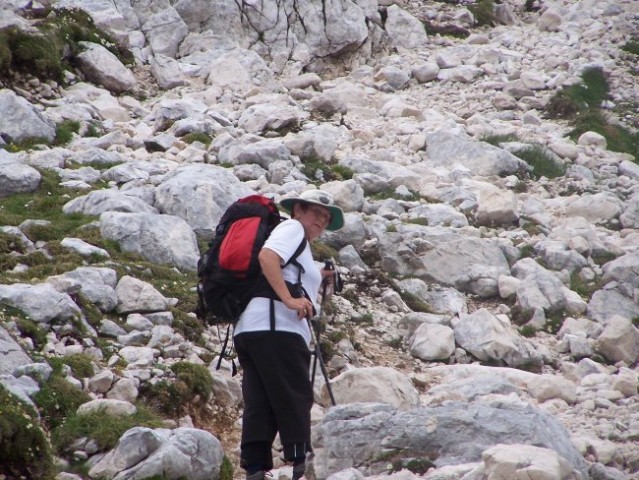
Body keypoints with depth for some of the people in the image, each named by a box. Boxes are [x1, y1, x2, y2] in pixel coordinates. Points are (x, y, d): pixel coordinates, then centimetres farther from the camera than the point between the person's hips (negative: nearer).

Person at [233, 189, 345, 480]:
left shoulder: (299, 243, 32)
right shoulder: (292, 228, 3)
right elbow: (267, 256, -16)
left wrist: (316, 279, 29)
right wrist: (289, 299, -21)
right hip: (276, 327, -9)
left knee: (260, 404, 2)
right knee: (295, 398, -8)